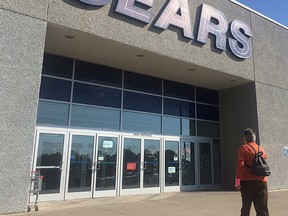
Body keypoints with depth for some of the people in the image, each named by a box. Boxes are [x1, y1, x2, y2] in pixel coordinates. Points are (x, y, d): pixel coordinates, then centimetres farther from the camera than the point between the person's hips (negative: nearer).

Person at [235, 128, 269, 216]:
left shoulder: (243, 148, -2)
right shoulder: (261, 149, 12)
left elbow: (240, 165, -10)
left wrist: (237, 181, -11)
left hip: (247, 182, -3)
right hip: (262, 182, 3)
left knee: (246, 207, 8)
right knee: (262, 209, 2)